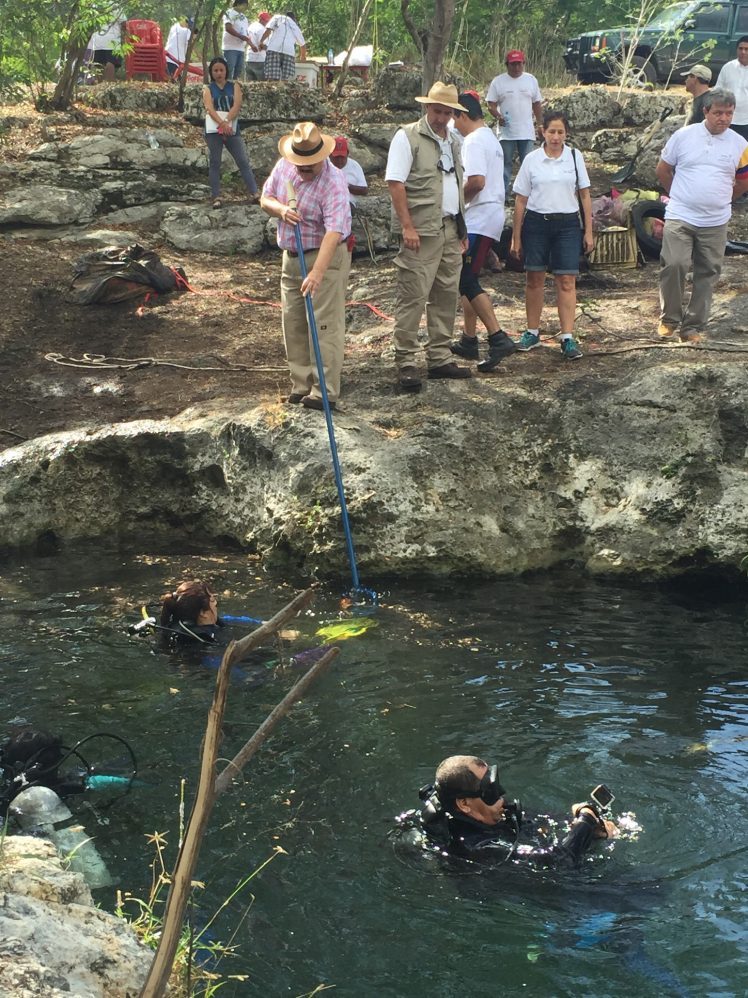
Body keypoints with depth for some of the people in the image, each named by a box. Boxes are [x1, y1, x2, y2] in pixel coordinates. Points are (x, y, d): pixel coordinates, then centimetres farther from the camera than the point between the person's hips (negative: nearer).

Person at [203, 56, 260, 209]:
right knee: (215, 163, 1)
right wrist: (222, 124, -26)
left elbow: (237, 105, -5)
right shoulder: (208, 89, 6)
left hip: (232, 130, 1)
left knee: (243, 161, -3)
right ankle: (216, 197, 2)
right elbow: (210, 109, -10)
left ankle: (254, 193, -4)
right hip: (213, 130, -1)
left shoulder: (234, 87, 10)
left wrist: (226, 122, -21)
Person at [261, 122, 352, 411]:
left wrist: (317, 272, -41)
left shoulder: (333, 183, -23)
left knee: (324, 324, -10)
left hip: (326, 257, -8)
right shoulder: (283, 167, 0)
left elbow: (333, 232, -32)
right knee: (293, 323, 9)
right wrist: (281, 209, -13)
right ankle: (301, 385, 18)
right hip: (291, 256, 8)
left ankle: (325, 391, -8)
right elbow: (266, 199, 12)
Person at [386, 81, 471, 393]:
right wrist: (407, 226, -18)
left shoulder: (453, 142, 19)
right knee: (413, 296, -7)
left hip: (450, 230, 8)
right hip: (421, 231, -8)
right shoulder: (407, 137, -5)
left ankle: (440, 358, 19)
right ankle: (405, 363, -3)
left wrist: (462, 229, 19)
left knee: (447, 295, 10)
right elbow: (395, 182, -11)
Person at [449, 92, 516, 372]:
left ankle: (498, 338, -19)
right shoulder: (490, 138, 19)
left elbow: (476, 181, -25)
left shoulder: (474, 141, -14)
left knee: (466, 281, -13)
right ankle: (469, 340, 20)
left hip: (479, 217, -11)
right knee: (467, 278, 15)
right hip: (490, 215, 11)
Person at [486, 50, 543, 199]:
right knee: (505, 163, 5)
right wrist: (498, 116, -21)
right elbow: (491, 104, -3)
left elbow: (537, 104, 12)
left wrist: (539, 123, 9)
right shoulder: (498, 81, -2)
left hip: (527, 131, 2)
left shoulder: (531, 80, 6)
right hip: (506, 131, -2)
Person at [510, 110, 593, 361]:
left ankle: (568, 338, -3)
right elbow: (521, 200, 4)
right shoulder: (532, 159, 0)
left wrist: (588, 231, 3)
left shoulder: (575, 157, 3)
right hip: (536, 222, 0)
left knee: (567, 281, -4)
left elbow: (585, 195, 7)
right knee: (534, 279, 6)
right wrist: (516, 237, 2)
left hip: (567, 223, 0)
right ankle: (532, 332, 20)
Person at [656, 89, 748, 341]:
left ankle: (692, 325, 16)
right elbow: (662, 170, 9)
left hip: (716, 222, 2)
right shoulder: (683, 136, -2)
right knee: (674, 264, -15)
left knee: (708, 273, 5)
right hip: (680, 217, -2)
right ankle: (669, 319, 2)